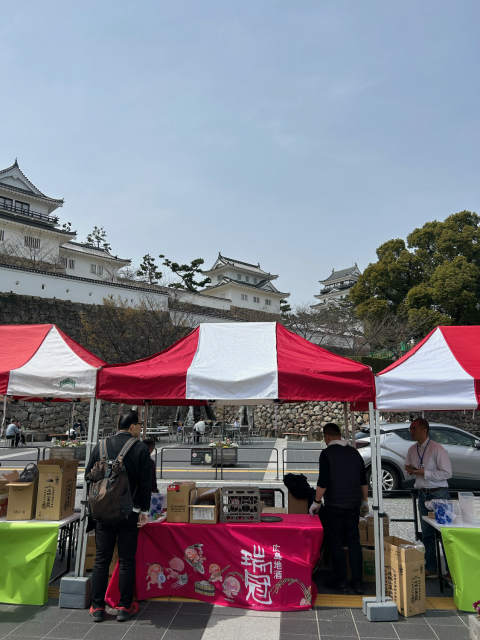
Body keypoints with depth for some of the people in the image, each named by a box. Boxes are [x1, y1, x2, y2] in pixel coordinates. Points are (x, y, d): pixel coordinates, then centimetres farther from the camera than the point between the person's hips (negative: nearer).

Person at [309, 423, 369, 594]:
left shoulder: (327, 453, -12)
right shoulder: (354, 452, 6)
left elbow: (323, 482, -16)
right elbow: (364, 480, 11)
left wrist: (316, 502, -6)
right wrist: (364, 501, 20)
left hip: (334, 506, -5)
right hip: (353, 505, 5)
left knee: (336, 544, 6)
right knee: (354, 542, 12)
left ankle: (341, 581, 13)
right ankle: (357, 582, 15)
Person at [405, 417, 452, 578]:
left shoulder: (437, 449, -14)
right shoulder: (412, 450, 7)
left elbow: (447, 473, -16)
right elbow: (407, 465, 22)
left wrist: (424, 473, -20)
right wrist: (409, 469, -1)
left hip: (438, 493, -7)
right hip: (422, 494, 7)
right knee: (427, 533, 12)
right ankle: (431, 568, 22)